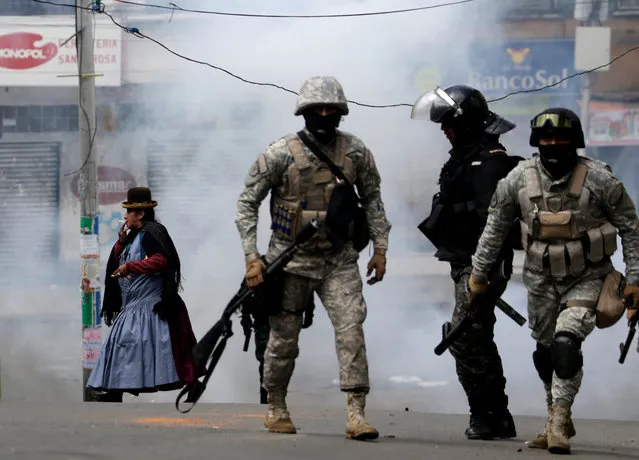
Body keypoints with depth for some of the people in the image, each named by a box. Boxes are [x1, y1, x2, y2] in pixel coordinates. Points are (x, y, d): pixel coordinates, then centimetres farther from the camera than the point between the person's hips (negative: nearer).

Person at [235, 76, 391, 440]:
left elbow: (372, 198, 11)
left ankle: (357, 415, -17)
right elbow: (248, 203, -6)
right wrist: (252, 257, -12)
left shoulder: (356, 152, -2)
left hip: (339, 259, 2)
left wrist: (380, 248, 5)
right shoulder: (281, 154, -11)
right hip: (292, 259, -1)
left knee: (352, 327, -15)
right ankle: (277, 408, 28)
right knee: (284, 338, 7)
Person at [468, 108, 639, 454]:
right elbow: (496, 226, 5)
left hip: (587, 279, -4)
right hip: (541, 279, 4)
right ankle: (559, 421, 31)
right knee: (545, 352, 12)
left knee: (566, 344, -22)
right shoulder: (520, 178, -8)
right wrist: (478, 273, 8)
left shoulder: (599, 179, -16)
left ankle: (558, 420, -13)